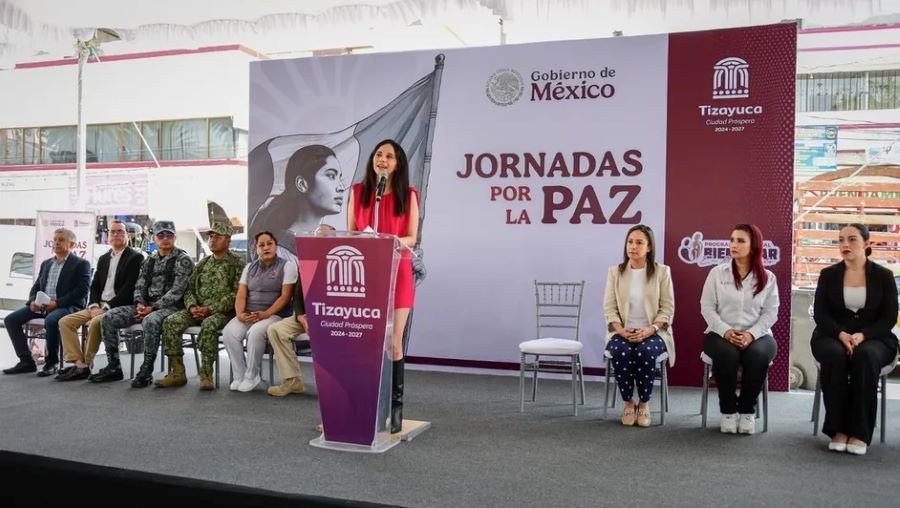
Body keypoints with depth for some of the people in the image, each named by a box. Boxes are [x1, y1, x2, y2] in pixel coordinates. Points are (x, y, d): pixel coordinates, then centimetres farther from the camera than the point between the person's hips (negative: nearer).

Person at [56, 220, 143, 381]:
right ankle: (79, 364, -15)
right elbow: (94, 286, 15)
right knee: (65, 321, -7)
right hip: (99, 306, 8)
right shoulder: (103, 258, 19)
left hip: (120, 308, -8)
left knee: (95, 322, -33)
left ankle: (86, 364, -15)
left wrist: (107, 307, -18)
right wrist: (94, 306, -5)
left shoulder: (135, 257, -5)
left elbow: (129, 289, -14)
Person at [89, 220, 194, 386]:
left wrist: (153, 308, -18)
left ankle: (146, 372, -25)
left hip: (170, 307, -7)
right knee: (108, 318, -8)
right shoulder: (149, 260, 17)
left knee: (150, 321, -39)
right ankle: (113, 367, 0)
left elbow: (176, 291, -13)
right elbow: (139, 285, 14)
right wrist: (140, 303, -7)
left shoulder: (183, 260, -4)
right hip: (146, 306, 7)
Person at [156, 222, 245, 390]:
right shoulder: (203, 263, 21)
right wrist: (192, 306, -6)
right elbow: (190, 288, 17)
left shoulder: (237, 263, 1)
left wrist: (210, 309, -17)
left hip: (223, 312, -6)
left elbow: (237, 294, -10)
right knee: (171, 322, -18)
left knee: (209, 325, -37)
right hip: (198, 310, 6)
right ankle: (177, 373, -13)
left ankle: (206, 375, -29)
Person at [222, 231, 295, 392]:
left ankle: (251, 376, -15)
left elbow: (285, 296, -8)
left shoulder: (287, 266, 1)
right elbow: (241, 295, 9)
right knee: (229, 332, -25)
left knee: (255, 332, -34)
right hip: (248, 315, 5)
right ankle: (239, 376, -11)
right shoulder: (249, 267, 16)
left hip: (275, 314, -4)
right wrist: (240, 313, -12)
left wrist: (265, 314, -19)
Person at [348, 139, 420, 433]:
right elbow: (350, 233, 11)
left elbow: (412, 238, 2)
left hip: (396, 272, -2)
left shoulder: (408, 195, 4)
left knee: (393, 342, -2)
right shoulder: (358, 191, 10)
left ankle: (395, 405, 5)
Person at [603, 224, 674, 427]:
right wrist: (621, 330, -17)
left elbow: (667, 308, -2)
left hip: (653, 332, -1)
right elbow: (609, 307, 1)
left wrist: (650, 330, -18)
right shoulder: (615, 272, 6)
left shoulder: (662, 271, 2)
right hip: (622, 332, 1)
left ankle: (644, 403, -11)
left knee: (646, 352, -34)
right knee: (621, 352, -32)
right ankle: (628, 403, -11)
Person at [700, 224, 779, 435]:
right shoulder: (717, 273, 5)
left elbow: (770, 313, 0)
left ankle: (748, 410, -12)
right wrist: (725, 331, -16)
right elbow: (707, 307, 0)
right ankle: (728, 410, -13)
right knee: (727, 354, -34)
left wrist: (751, 334, -17)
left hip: (757, 335, 1)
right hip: (721, 333, 0)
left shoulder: (767, 277, 7)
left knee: (758, 355, -33)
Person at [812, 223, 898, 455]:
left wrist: (862, 335, -20)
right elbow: (820, 314, -1)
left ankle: (860, 432, -30)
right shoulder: (828, 274, 5)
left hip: (874, 338, -1)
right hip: (832, 336, 1)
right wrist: (841, 334, -20)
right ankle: (838, 429, -29)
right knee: (834, 355, -35)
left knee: (866, 356, -36)